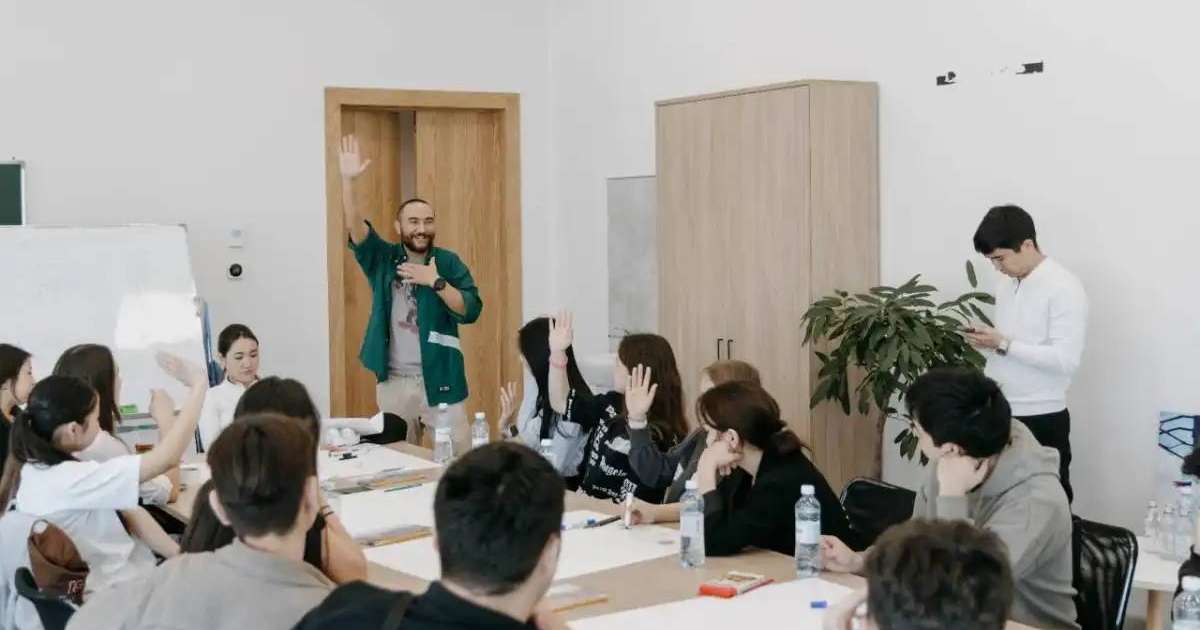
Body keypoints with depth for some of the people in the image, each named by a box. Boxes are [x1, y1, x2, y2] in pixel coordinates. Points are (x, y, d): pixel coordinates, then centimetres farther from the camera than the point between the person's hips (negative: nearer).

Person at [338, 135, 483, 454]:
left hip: (438, 379, -1)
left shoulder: (448, 262, 0)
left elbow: (471, 312, -8)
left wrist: (436, 281, -19)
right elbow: (355, 227, -13)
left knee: (460, 456, 0)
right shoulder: (383, 259, 3)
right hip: (393, 381, 2)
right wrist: (347, 180, -26)